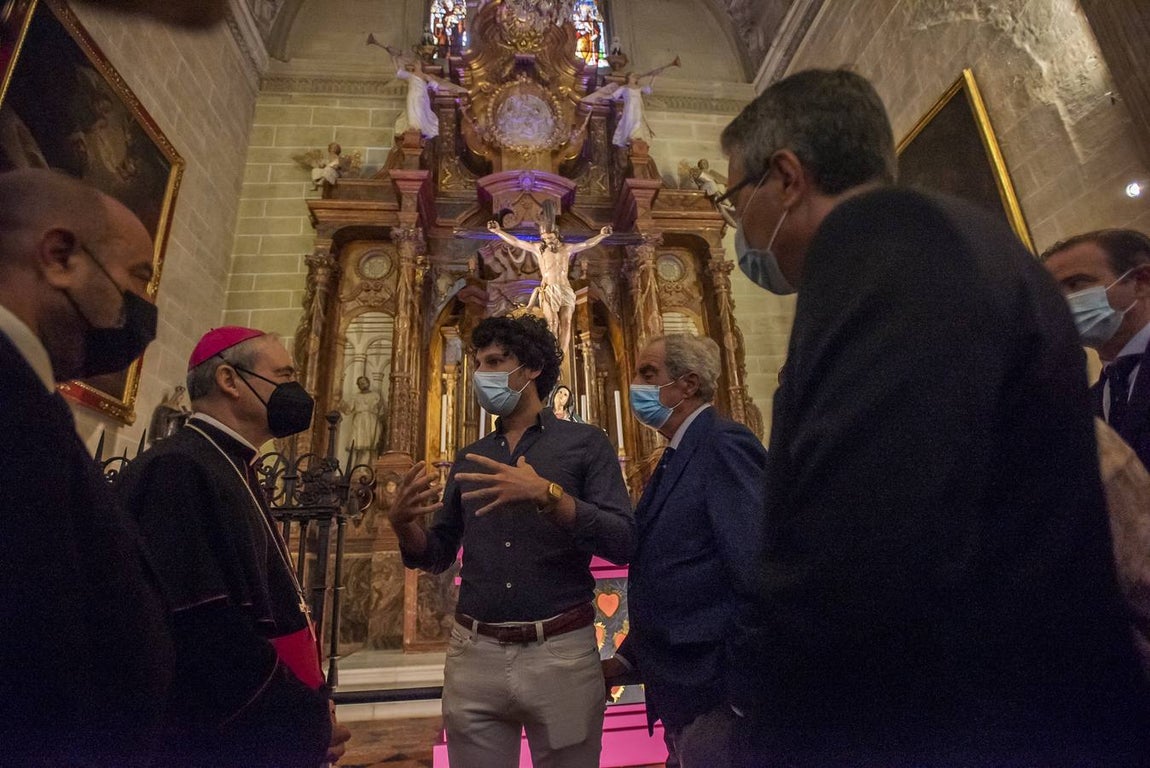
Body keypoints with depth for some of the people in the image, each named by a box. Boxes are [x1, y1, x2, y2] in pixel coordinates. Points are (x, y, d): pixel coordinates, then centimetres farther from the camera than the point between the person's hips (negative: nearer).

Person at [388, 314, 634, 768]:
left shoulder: (584, 442, -4)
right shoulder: (469, 459, 9)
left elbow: (622, 543, -13)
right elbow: (437, 556, 12)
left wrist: (548, 495, -26)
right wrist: (403, 522, -8)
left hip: (561, 652, -3)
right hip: (474, 653, 4)